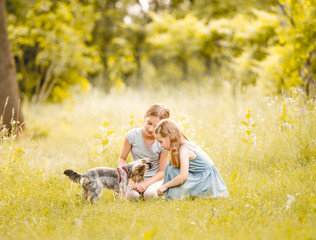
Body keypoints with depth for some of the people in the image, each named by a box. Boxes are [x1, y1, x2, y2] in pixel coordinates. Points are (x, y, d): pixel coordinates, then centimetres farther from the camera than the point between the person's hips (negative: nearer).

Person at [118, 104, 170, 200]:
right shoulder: (132, 135, -12)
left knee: (149, 194, -34)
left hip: (154, 178, 0)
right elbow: (122, 159, 1)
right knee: (132, 194, -32)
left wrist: (146, 184, -24)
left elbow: (162, 172, -8)